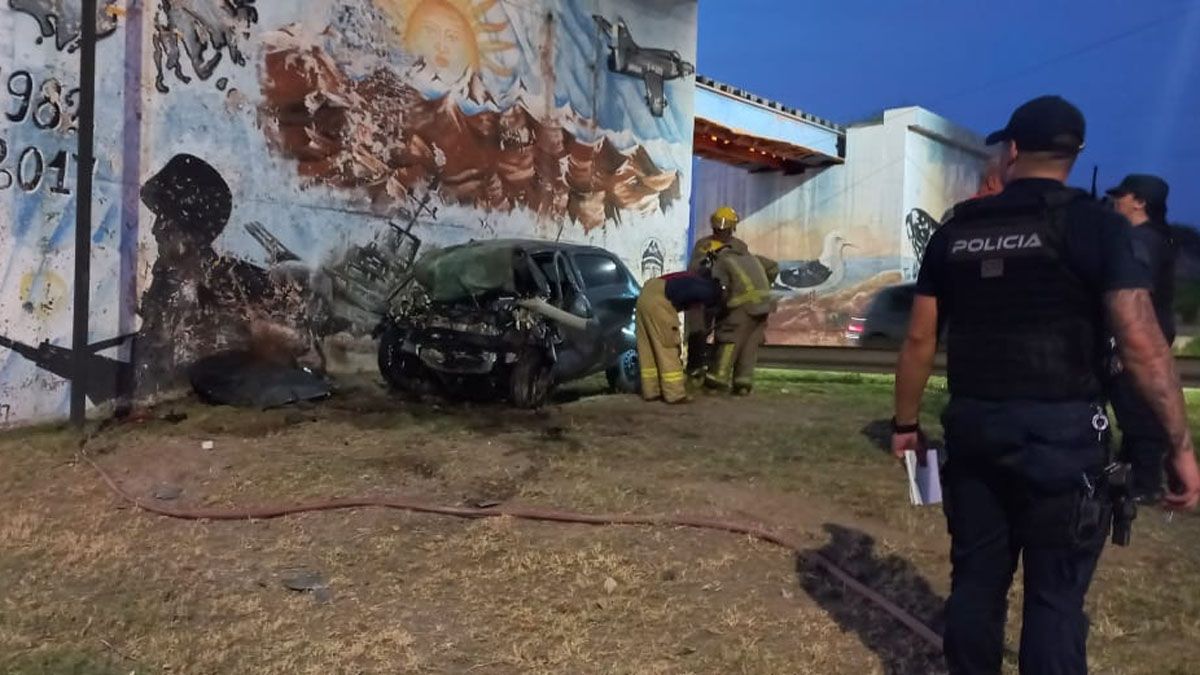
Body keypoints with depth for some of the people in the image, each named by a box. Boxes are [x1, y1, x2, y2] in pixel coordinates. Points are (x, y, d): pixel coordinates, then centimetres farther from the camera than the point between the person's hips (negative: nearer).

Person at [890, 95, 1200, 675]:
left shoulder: (956, 230, 6)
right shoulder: (1094, 223, -5)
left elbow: (919, 338, 7)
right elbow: (1141, 344, -12)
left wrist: (905, 422, 16)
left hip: (973, 423, 4)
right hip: (1058, 429, -3)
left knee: (976, 576, 14)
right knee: (1054, 591, 6)